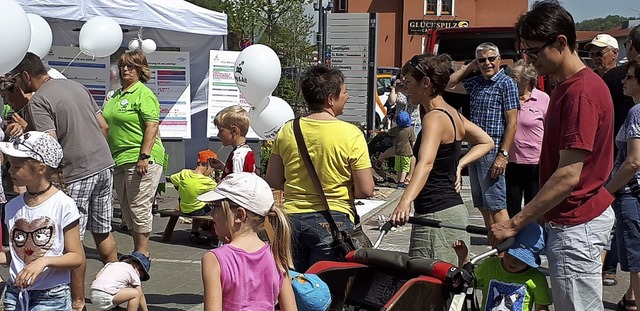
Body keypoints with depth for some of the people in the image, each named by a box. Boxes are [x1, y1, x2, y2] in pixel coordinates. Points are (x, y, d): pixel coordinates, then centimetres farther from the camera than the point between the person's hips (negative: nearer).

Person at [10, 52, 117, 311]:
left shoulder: (37, 102, -11)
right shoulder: (75, 85, 12)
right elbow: (104, 126, 14)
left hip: (76, 174, -8)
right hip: (104, 164, 8)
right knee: (103, 232, 18)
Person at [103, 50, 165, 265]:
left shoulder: (143, 94, -9)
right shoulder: (116, 95, 18)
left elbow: (152, 126, -17)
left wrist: (144, 156, -23)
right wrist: (106, 155, 21)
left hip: (141, 160, -9)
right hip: (120, 159, 9)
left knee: (139, 206, -6)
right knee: (126, 207, 13)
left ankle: (143, 251, 2)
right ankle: (137, 250, 22)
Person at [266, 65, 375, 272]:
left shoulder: (287, 131, 1)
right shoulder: (351, 134, -11)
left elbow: (273, 181, 7)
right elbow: (365, 190, -10)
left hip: (292, 218, 4)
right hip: (333, 220, -4)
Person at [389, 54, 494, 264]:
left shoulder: (434, 118, -16)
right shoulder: (452, 114, 13)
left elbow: (425, 163, -33)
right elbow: (486, 143, 26)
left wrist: (405, 201, -46)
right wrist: (458, 165, 12)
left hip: (436, 214, -10)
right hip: (454, 209, 10)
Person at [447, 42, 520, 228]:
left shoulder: (506, 83, -8)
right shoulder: (476, 83, 14)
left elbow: (512, 123, -13)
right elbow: (448, 86, 22)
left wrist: (503, 155, -18)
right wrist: (468, 68, 13)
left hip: (493, 151, -8)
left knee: (496, 205, -9)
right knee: (482, 205, 11)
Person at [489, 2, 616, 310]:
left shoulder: (581, 92, -20)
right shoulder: (566, 86, 14)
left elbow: (568, 175, -25)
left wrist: (515, 223, -22)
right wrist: (536, 216, 17)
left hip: (576, 224, -10)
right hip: (570, 218, 10)